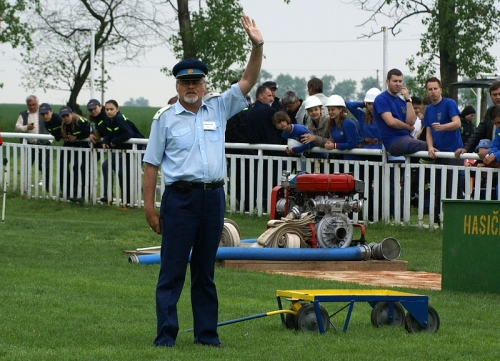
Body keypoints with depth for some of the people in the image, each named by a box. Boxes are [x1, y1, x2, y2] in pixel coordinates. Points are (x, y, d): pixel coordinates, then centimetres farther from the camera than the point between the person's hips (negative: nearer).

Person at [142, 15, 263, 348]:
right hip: (180, 198, -3)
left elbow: (248, 81, 6)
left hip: (213, 197, 3)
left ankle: (207, 333, 14)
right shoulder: (165, 118, 3)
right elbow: (152, 165, 2)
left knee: (205, 271, 10)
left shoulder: (218, 110, 11)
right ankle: (165, 336, -2)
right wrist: (149, 206, -4)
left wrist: (257, 47, -9)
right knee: (172, 270, -3)